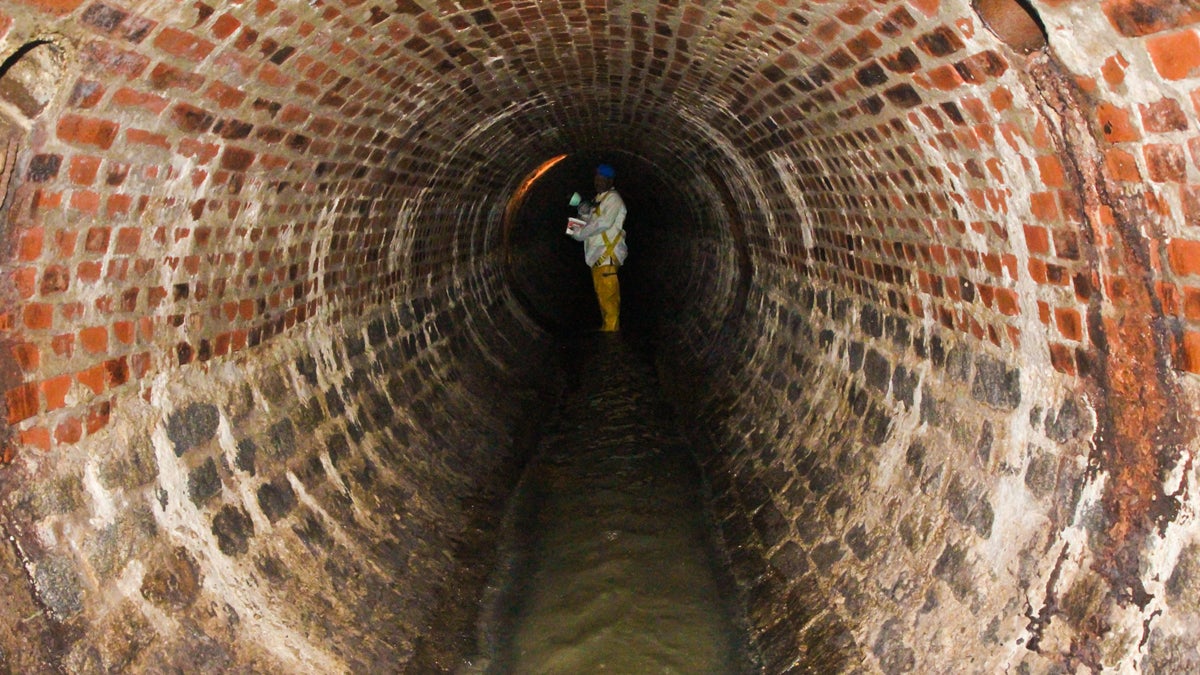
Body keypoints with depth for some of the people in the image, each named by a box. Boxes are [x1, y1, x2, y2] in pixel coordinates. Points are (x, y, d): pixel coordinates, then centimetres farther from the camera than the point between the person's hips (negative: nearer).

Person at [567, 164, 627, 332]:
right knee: (602, 295, 10)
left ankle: (611, 328, -13)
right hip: (597, 255, 9)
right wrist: (585, 214, 5)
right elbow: (592, 224, 25)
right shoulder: (599, 200, 23)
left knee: (608, 295, -12)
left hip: (607, 254, -9)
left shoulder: (613, 198, -5)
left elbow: (605, 222, -19)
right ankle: (607, 328, 14)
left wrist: (579, 233, -12)